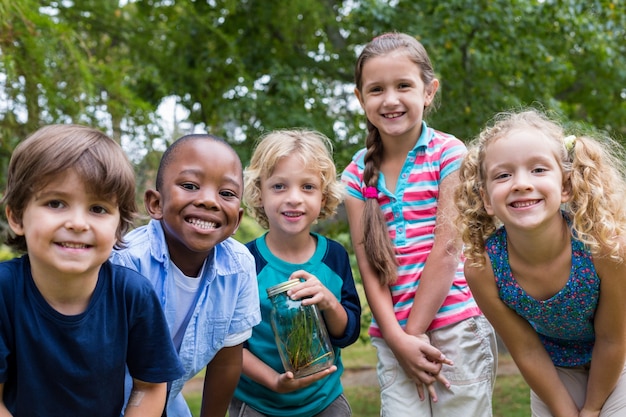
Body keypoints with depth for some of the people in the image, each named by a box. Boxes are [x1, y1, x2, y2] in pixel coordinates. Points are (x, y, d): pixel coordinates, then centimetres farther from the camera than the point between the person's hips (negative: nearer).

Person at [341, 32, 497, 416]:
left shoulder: (449, 153, -4)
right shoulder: (358, 174, 5)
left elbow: (447, 248, -10)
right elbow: (368, 263, 0)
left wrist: (414, 331, -10)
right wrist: (399, 340, -10)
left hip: (456, 326, -2)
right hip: (393, 334, 3)